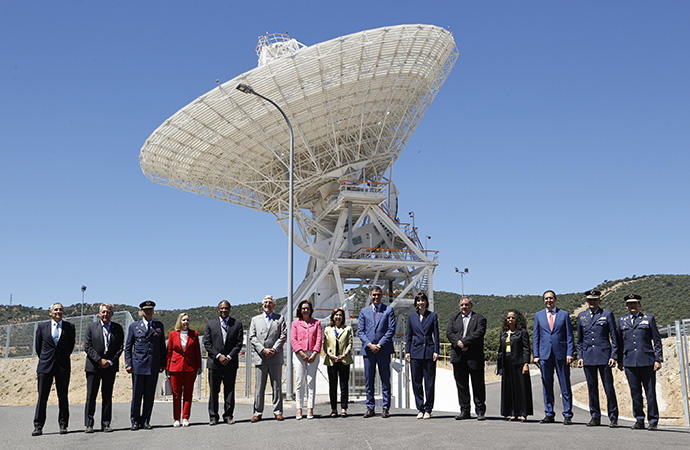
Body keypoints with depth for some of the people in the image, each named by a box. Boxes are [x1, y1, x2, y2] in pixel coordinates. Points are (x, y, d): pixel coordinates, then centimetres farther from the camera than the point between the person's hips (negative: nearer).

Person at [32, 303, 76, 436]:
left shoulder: (69, 327, 5)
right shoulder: (42, 326, 6)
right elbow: (38, 346, 12)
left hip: (63, 366, 0)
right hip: (45, 365, 0)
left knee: (63, 397, 4)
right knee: (42, 397, -1)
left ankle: (63, 425, 10)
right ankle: (38, 426, 4)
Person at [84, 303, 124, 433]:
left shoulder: (118, 328, 6)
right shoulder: (92, 327, 3)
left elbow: (120, 347, 4)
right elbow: (87, 347, -3)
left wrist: (110, 361, -8)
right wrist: (99, 360, -12)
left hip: (110, 366, 1)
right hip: (93, 366, -1)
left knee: (107, 396, 5)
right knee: (91, 396, 1)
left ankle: (106, 424, 10)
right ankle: (89, 424, 7)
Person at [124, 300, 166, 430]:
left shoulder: (159, 326, 11)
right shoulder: (134, 326, 6)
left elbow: (162, 346, 14)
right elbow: (128, 347, 7)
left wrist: (163, 363, 8)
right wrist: (128, 364, -3)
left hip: (153, 366, 2)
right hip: (138, 365, -2)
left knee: (150, 395, 4)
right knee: (137, 395, 1)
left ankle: (145, 421, 13)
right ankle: (135, 421, 11)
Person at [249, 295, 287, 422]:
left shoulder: (280, 318, 12)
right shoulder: (255, 319, 15)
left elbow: (283, 336, 2)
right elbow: (252, 337, 5)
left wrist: (274, 349, -10)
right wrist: (263, 350, -8)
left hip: (276, 358, 0)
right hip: (260, 358, 1)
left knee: (277, 386, 2)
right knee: (259, 387, 0)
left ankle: (278, 411, 8)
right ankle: (258, 412, 5)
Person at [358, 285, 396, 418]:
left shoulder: (388, 310, 5)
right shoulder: (364, 311, 12)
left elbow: (391, 330, -2)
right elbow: (360, 331, 7)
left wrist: (380, 345, -10)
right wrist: (369, 344, -8)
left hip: (384, 349, -2)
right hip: (368, 349, 2)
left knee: (385, 380, 0)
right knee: (369, 380, 5)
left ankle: (386, 408, 5)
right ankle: (370, 408, 12)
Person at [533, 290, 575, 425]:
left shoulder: (564, 314, 6)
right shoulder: (538, 315, 11)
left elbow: (569, 336, 4)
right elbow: (535, 337, 10)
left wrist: (570, 353, -6)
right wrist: (536, 355, 2)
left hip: (561, 354, -2)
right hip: (545, 354, 2)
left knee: (565, 387, 0)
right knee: (547, 386, 6)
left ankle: (567, 416, 5)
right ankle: (549, 414, 14)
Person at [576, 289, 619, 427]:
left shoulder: (607, 314, 3)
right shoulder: (581, 316, 12)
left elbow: (614, 337, 2)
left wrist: (614, 356, -6)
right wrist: (580, 356, 7)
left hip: (604, 356, -3)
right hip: (588, 357, 3)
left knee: (609, 387, -3)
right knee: (592, 388, 5)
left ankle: (613, 418, 6)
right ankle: (595, 417, 13)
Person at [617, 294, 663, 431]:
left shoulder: (649, 319, 6)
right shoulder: (622, 320, 14)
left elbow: (657, 341, 4)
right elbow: (619, 341, 16)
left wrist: (658, 359, -3)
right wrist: (620, 360, 11)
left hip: (647, 361, -2)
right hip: (629, 362, 2)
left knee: (650, 392, -1)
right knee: (635, 393, 4)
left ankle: (653, 421, 7)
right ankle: (639, 420, 13)